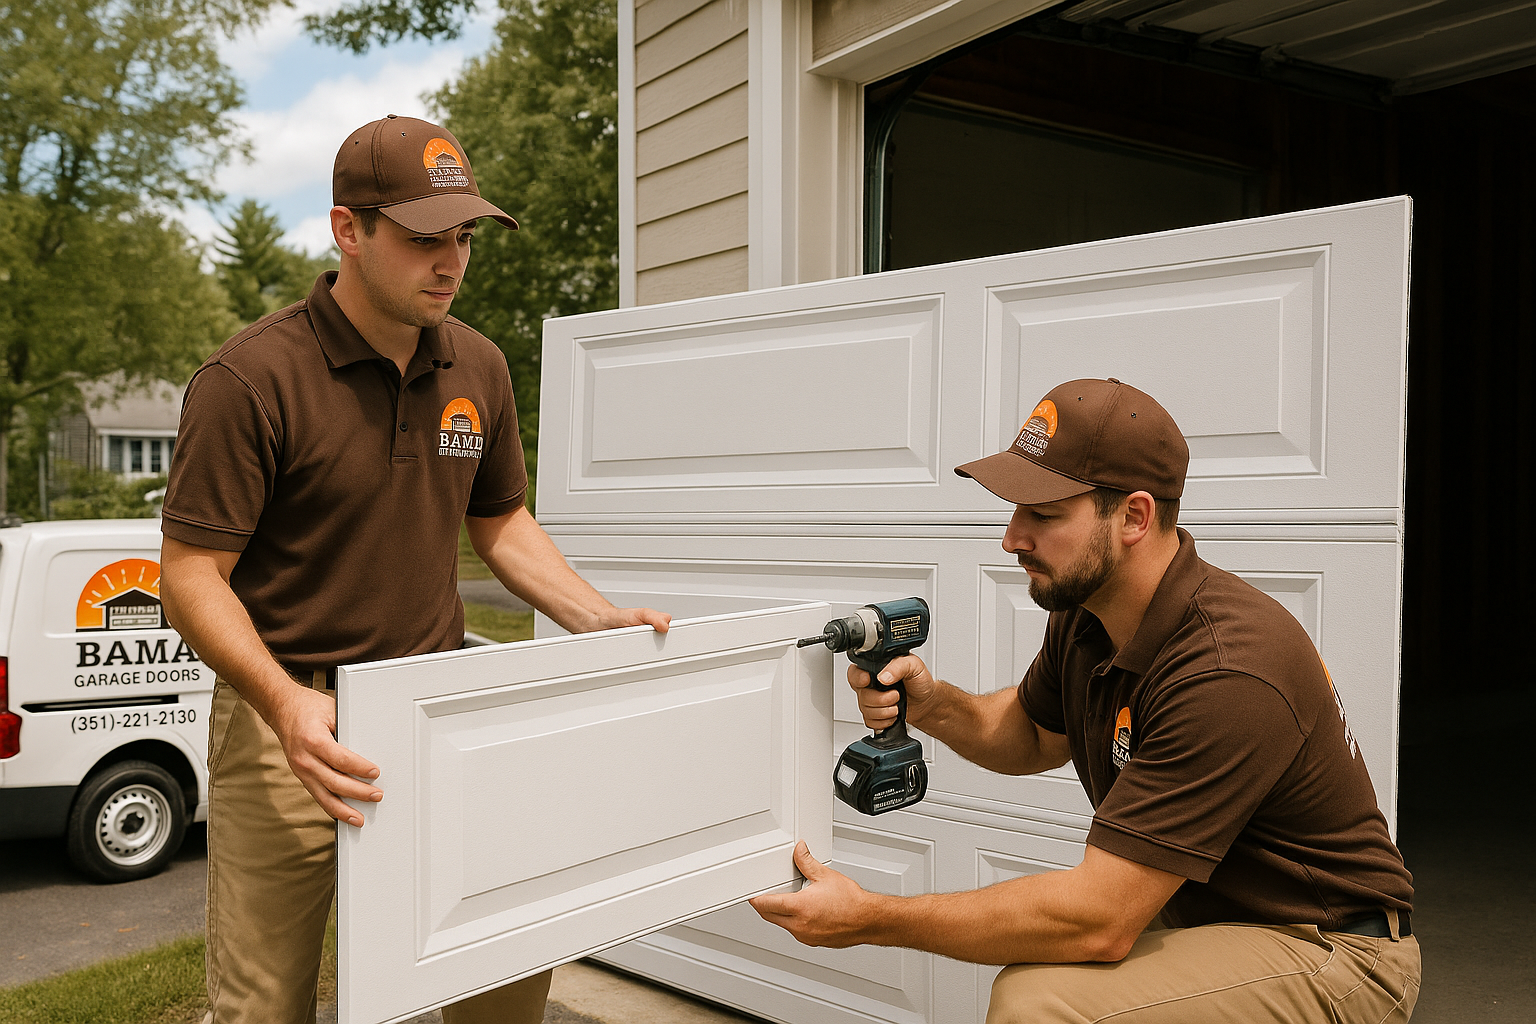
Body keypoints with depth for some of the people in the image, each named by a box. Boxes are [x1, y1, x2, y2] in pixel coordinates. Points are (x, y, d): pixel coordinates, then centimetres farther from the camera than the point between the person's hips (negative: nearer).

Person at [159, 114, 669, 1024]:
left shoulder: (479, 368, 4)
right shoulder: (251, 380, -14)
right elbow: (192, 575, -13)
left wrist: (603, 620, 3)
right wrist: (285, 704, -29)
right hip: (290, 719, -4)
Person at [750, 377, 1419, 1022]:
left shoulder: (1226, 674, -31)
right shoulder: (1084, 612, -4)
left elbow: (1098, 920, -33)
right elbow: (1034, 735, 16)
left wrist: (872, 919, -28)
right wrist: (935, 706, -6)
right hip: (1201, 916, 8)